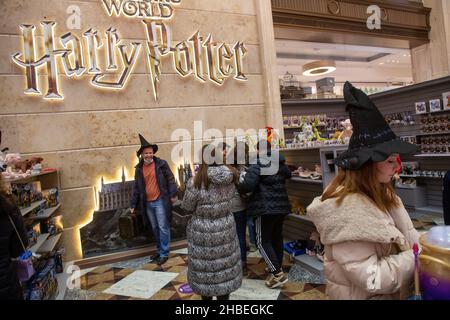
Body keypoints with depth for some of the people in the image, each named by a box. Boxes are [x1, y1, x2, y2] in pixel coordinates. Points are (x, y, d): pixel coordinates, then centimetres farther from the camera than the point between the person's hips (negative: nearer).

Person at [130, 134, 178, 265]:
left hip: (160, 201, -5)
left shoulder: (161, 164, -6)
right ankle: (160, 250, 29)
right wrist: (134, 205, 9)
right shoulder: (139, 168, 6)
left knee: (163, 228, -1)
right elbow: (136, 188, 10)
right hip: (147, 203, 5)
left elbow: (170, 179, -4)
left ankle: (164, 253, 9)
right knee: (155, 228, 15)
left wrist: (173, 194, -12)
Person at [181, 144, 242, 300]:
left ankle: (207, 296, 33)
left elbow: (187, 206, -8)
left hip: (203, 232, -3)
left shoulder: (196, 182, -21)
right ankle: (223, 295, 34)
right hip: (225, 229, 4)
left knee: (204, 269, 16)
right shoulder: (230, 178, -8)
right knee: (225, 267, 19)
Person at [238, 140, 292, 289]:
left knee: (263, 241, -1)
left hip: (265, 207, -8)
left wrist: (240, 184, -3)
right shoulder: (280, 163, 11)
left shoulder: (257, 164, -13)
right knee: (277, 237, 18)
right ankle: (278, 268, 30)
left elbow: (248, 185, -24)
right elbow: (288, 175, 33)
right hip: (281, 205, 8)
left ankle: (278, 274, -5)